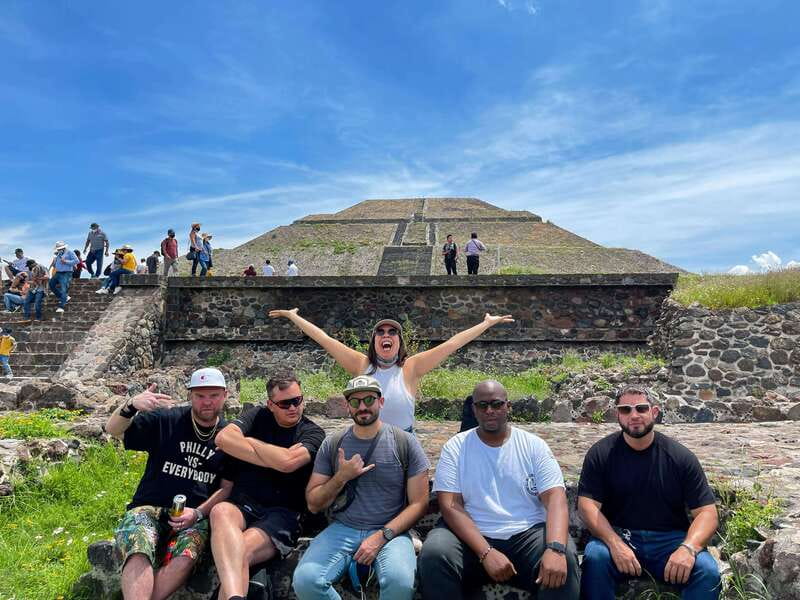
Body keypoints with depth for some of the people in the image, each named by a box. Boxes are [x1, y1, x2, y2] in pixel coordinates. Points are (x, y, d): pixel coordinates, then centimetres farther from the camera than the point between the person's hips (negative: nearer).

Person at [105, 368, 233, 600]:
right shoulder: (166, 419, 6)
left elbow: (227, 487, 8)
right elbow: (113, 430, 0)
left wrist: (198, 513, -9)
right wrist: (131, 405, -22)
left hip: (196, 514, 0)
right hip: (149, 507, 0)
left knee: (186, 555, -33)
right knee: (138, 553, -33)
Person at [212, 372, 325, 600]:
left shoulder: (313, 433, 4)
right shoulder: (258, 417, 12)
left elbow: (288, 461, -17)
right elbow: (223, 438, -8)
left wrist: (247, 442, -2)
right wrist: (276, 459, -10)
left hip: (282, 514, -2)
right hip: (242, 504, 2)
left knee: (241, 550, -33)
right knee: (221, 512, -34)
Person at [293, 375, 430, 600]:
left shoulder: (406, 443, -1)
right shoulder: (332, 444, 6)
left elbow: (419, 504, -1)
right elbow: (313, 504, 8)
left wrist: (381, 536, -13)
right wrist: (341, 478, -9)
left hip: (390, 531, -2)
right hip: (342, 530, 2)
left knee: (400, 582, -33)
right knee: (304, 580, -25)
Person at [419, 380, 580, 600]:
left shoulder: (534, 446, 4)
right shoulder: (455, 447, 2)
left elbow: (555, 497, -7)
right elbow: (451, 505, -8)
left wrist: (555, 548, -27)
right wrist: (486, 553, -21)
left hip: (528, 534, 0)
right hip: (471, 536, 0)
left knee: (565, 557, -30)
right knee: (434, 554, -29)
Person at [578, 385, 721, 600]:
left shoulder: (681, 457, 0)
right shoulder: (600, 454, -2)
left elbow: (706, 512, -3)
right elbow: (588, 504, -9)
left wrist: (688, 548, -23)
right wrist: (615, 543, -26)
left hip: (669, 539, 1)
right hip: (618, 536, -1)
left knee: (708, 571, -26)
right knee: (595, 556, -31)